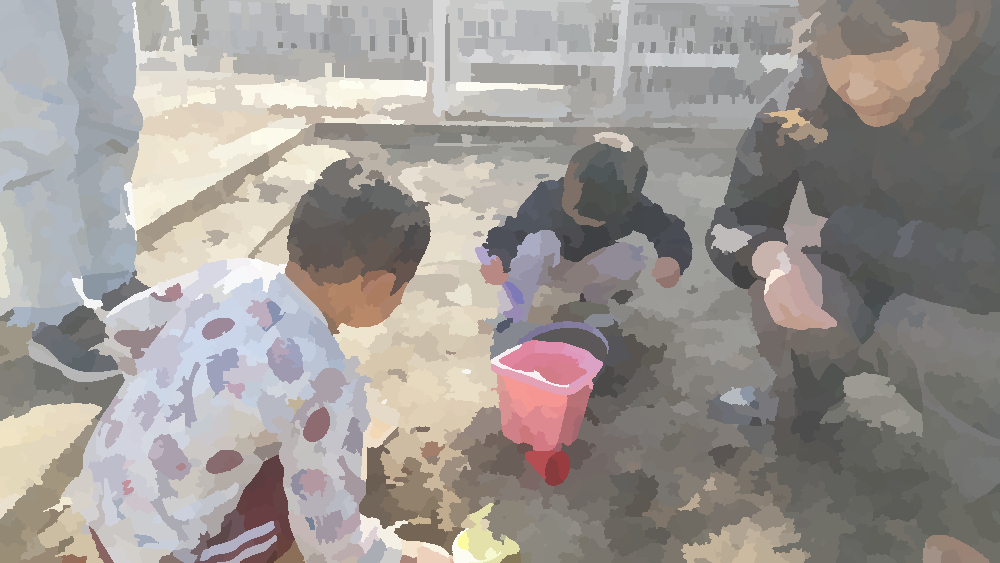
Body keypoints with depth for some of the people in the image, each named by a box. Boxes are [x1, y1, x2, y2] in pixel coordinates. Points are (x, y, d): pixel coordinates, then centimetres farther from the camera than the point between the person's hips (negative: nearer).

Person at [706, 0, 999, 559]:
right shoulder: (801, 110, -16)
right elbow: (733, 225, -12)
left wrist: (836, 232, -27)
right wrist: (774, 258, -35)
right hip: (864, 312, 3)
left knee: (925, 328, -33)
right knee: (786, 296, -25)